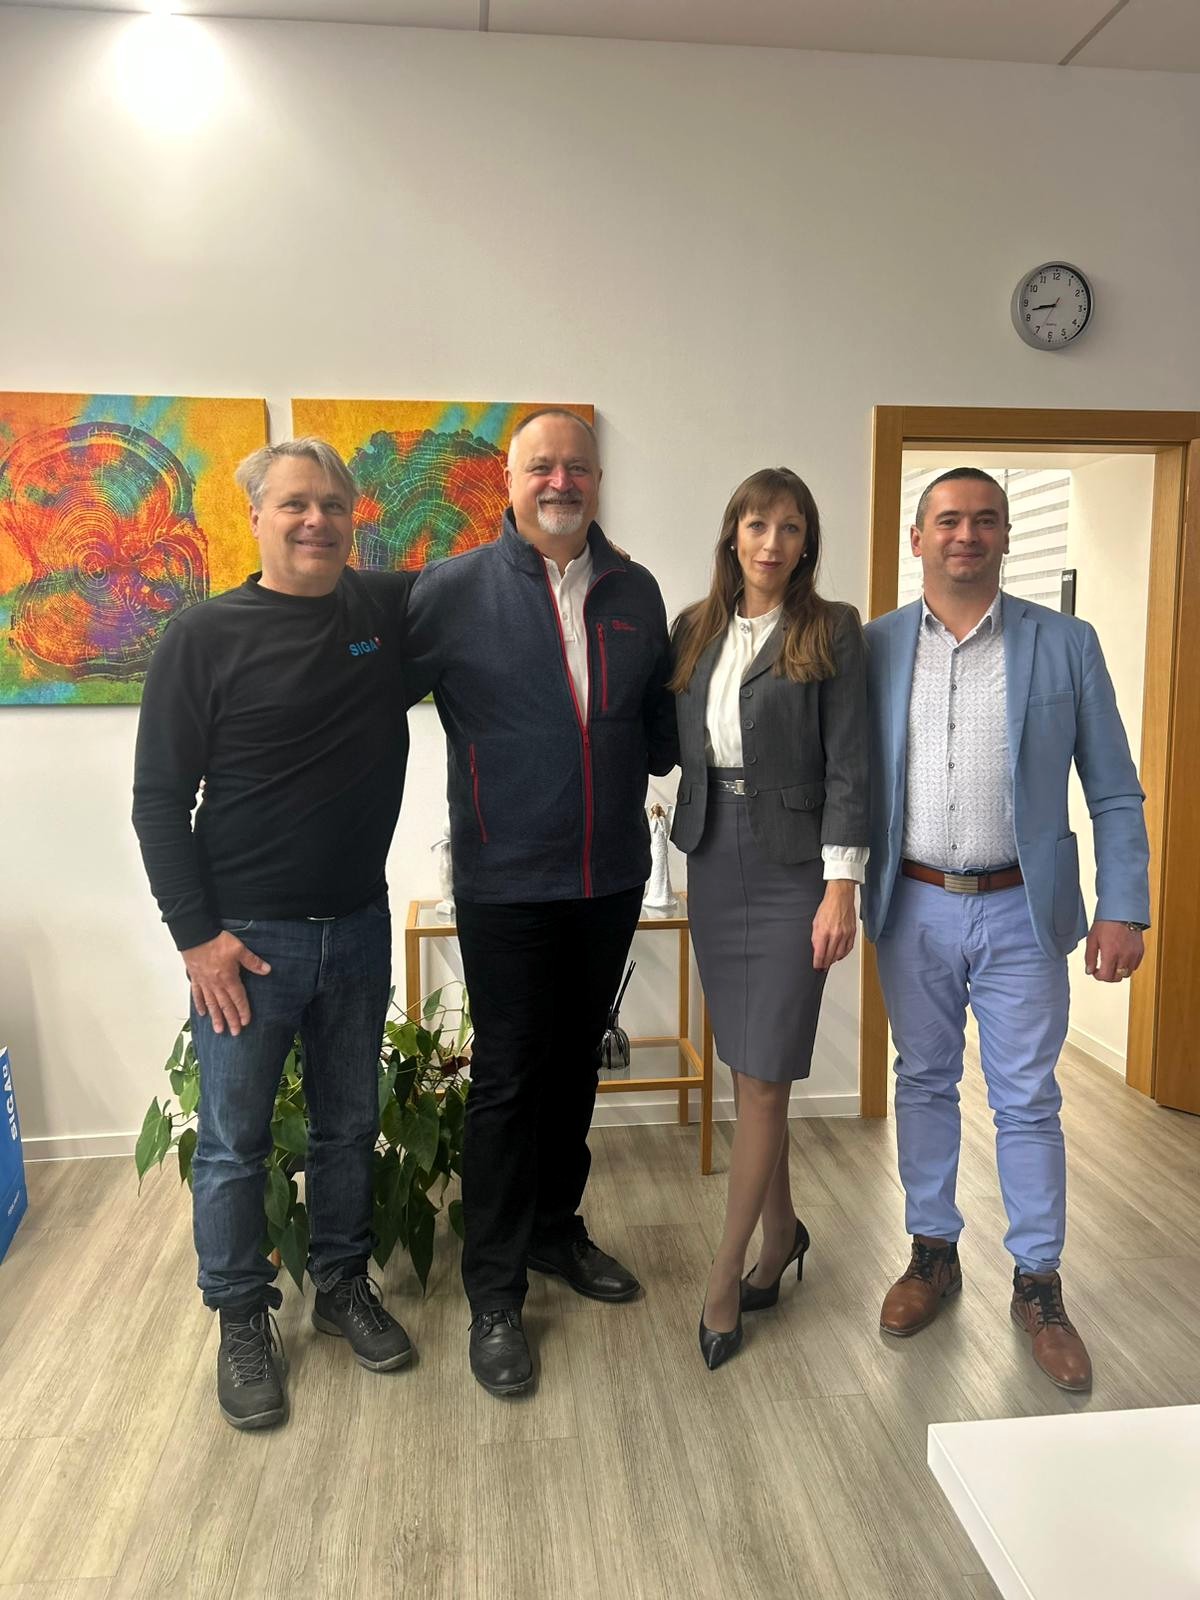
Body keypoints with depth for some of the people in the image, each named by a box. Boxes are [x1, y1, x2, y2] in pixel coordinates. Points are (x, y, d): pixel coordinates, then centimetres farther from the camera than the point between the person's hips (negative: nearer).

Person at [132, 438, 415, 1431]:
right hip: (246, 937, -3)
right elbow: (159, 801, -6)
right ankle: (243, 1322, 30)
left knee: (350, 1125, 17)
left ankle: (344, 1285, 38)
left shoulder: (391, 610, 1)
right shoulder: (205, 638, -8)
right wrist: (197, 935, -11)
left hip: (359, 927, 4)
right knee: (234, 1141, 9)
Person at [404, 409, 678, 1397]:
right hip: (507, 882, -4)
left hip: (611, 878, 5)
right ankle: (495, 1293, 18)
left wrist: (665, 767, 8)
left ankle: (555, 1229, 38)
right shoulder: (454, 591, -6)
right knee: (508, 1078, 3)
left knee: (576, 1062, 17)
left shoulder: (635, 592, 7)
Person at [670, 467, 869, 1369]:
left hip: (791, 866, -5)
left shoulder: (832, 632, -4)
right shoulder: (696, 630, 9)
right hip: (714, 862, 5)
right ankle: (781, 1230, 33)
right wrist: (688, 847, 6)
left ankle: (724, 1280, 12)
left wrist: (841, 887, -14)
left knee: (762, 1080, -1)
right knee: (750, 1071, 13)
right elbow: (683, 745, 12)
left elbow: (848, 765, -8)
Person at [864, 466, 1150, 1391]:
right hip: (913, 907, 2)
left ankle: (1038, 1286, 25)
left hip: (1019, 909, -1)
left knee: (1028, 1102, 7)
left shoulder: (1066, 645, -2)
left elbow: (1114, 793, 0)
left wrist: (1124, 908, -6)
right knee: (924, 1083, 14)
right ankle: (933, 1254, 32)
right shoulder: (876, 648, 2)